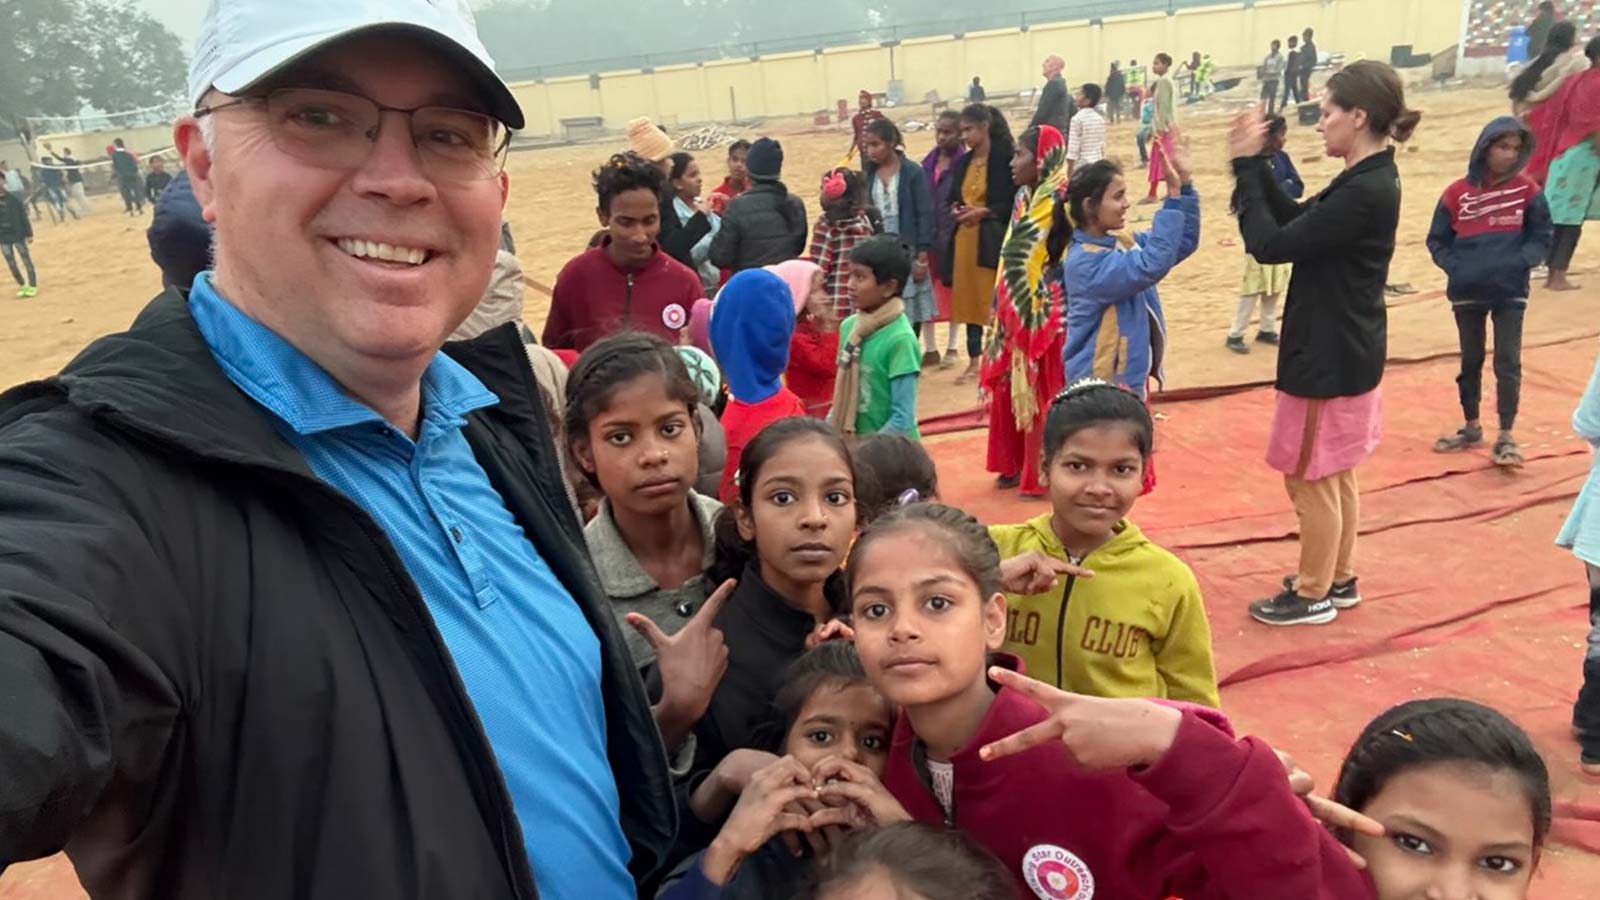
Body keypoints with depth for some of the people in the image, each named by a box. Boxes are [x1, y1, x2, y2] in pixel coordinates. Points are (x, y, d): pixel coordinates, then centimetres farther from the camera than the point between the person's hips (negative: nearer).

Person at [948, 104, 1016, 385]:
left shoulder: (1005, 157, -8)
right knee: (969, 298, 8)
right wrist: (955, 209, -2)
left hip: (994, 239, -6)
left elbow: (1015, 202, -11)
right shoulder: (963, 162, 13)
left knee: (995, 299, -4)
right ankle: (975, 360, 17)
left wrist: (984, 212, -18)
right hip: (965, 237, 6)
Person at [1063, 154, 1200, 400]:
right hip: (1100, 388, -10)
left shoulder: (1123, 244, 6)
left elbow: (1183, 243, 11)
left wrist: (1184, 186, -3)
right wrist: (1173, 193, -29)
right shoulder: (1085, 262, -23)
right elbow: (1151, 266, -32)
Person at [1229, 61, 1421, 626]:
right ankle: (1339, 580, 34)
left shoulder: (1365, 192, -25)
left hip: (1329, 359, -10)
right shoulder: (1367, 182, 6)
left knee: (1309, 478, 4)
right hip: (1342, 352, 10)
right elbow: (1295, 219, 12)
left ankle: (1313, 596, 18)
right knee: (1335, 475, 20)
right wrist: (1256, 163, 3)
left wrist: (1245, 165, -16)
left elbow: (1271, 244, -24)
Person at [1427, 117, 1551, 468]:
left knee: (1508, 364, 0)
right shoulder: (1458, 193, -3)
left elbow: (1542, 238, 0)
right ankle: (1471, 428, 29)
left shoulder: (1526, 190, -3)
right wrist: (1456, 267, -13)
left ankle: (1506, 437, 10)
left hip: (1511, 292, -1)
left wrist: (1518, 262, -17)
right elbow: (1437, 241, 2)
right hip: (1467, 293, 1)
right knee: (1471, 361, 14)